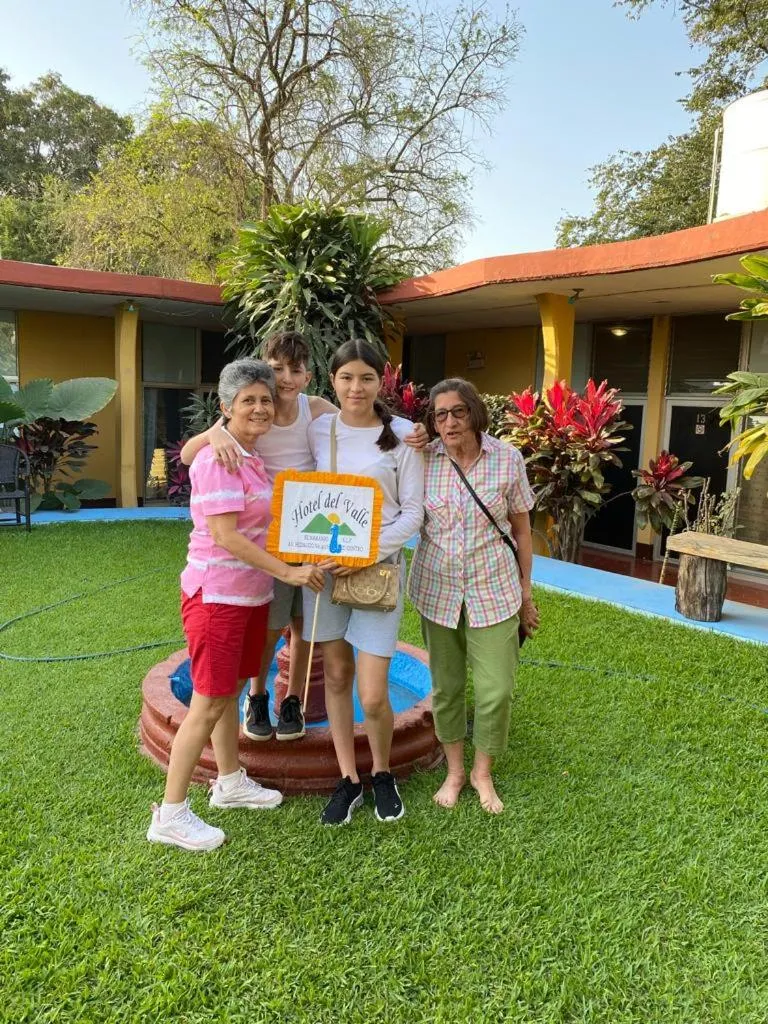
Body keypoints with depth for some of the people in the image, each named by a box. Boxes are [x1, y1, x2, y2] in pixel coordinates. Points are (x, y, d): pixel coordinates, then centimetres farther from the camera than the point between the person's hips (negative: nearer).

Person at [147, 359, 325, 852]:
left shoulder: (256, 458, 9)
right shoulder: (218, 460, -18)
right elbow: (226, 536, -23)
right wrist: (288, 572, -22)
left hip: (251, 592, 8)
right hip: (217, 593, -8)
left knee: (231, 689, 19)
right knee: (209, 702, -1)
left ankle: (230, 782, 36)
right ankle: (171, 814, 12)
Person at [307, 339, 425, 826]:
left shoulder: (403, 434, -4)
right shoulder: (317, 430, 4)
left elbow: (412, 512, -4)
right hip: (324, 564, 3)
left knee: (373, 694, -3)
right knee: (336, 675, 11)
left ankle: (383, 774, 27)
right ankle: (349, 780, 29)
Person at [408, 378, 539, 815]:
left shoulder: (507, 459, -7)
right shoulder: (422, 459, -6)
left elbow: (521, 528, 2)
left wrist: (526, 592, 5)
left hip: (494, 590, -1)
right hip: (438, 589, 1)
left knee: (496, 691, 1)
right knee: (446, 686, 12)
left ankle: (483, 773, 27)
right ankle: (455, 771, 34)